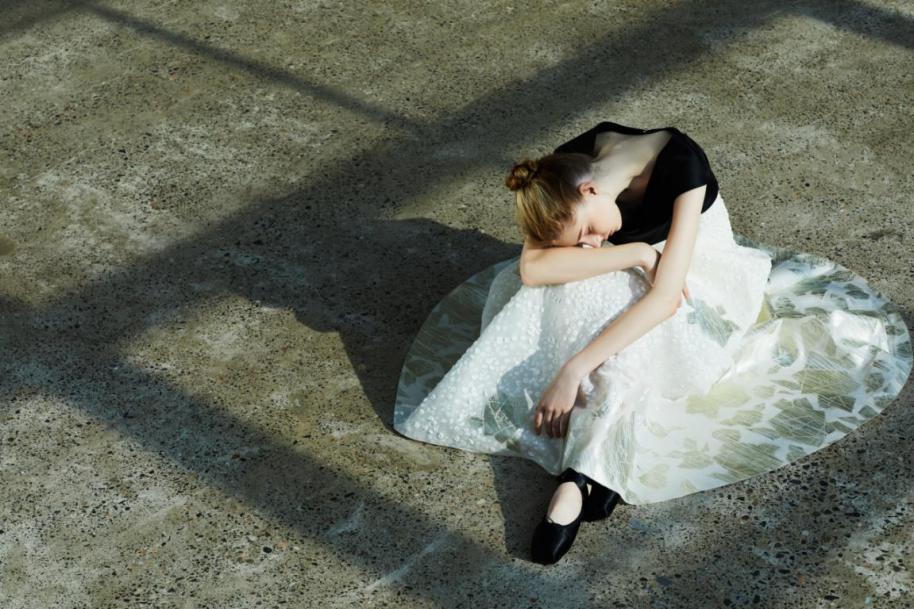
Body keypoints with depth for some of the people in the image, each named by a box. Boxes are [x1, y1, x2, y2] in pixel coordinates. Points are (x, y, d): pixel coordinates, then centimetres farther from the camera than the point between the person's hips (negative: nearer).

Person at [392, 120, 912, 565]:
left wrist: (573, 369, -48)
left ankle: (577, 477, -42)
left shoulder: (681, 166, -35)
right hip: (635, 260, 4)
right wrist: (635, 253, -38)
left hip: (695, 267, -4)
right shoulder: (565, 170, -22)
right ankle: (603, 455, -35)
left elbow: (665, 296, -42)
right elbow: (532, 268, -32)